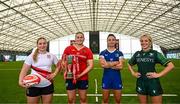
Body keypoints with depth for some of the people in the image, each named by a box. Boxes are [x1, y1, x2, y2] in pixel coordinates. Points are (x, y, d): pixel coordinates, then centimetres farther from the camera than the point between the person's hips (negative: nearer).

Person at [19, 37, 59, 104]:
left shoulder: (51, 56, 4)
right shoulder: (31, 56, -2)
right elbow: (24, 70, -6)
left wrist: (54, 74, -2)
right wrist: (20, 81, -20)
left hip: (48, 85, 2)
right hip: (33, 86, -2)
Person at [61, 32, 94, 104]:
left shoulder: (88, 50, 0)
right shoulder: (68, 49, 2)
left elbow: (90, 65, -4)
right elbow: (63, 61, 7)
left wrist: (81, 74, -13)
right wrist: (65, 70, -11)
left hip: (83, 79, 0)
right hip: (70, 78, 0)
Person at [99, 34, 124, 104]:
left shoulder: (119, 53, 3)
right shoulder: (102, 53, 1)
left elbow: (120, 66, -10)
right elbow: (103, 64, -16)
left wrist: (108, 64, -12)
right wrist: (116, 62, -12)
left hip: (117, 78, 1)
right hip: (106, 78, 0)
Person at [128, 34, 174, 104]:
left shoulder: (155, 53, -5)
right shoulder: (137, 54, 4)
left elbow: (171, 65, -7)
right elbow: (129, 64, 20)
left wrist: (158, 75, -13)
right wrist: (133, 73, 5)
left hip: (153, 83, -3)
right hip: (141, 83, 3)